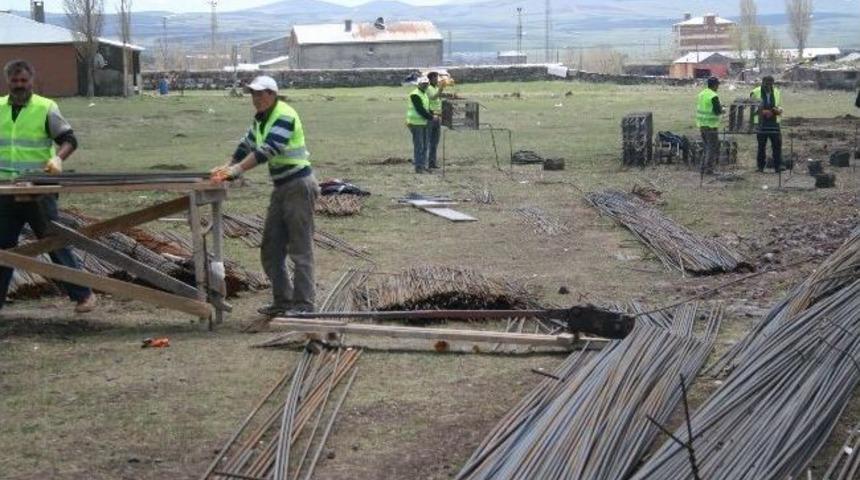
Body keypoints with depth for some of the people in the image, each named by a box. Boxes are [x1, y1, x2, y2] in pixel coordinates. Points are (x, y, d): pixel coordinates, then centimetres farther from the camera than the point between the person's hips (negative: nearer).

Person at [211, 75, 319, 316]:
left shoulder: (285, 116, -17)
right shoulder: (260, 119, 12)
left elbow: (267, 150, -26)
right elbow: (247, 145, 16)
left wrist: (237, 169, -29)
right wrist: (227, 167, 2)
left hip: (299, 186, -9)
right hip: (281, 187, 10)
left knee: (300, 248, -7)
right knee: (271, 250, 10)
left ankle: (304, 303, -3)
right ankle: (283, 300, 18)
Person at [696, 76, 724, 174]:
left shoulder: (701, 94, 9)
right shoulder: (714, 97, -16)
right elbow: (718, 111, -19)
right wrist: (721, 109, 5)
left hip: (701, 125, 8)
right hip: (711, 126, -8)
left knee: (707, 147, 18)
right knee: (713, 148, 0)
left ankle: (704, 166, 17)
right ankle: (708, 168, -2)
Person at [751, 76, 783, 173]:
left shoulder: (777, 93, 9)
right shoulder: (756, 93, -1)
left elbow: (780, 107, 15)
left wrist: (778, 110, -9)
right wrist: (762, 112, -18)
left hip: (774, 122, 2)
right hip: (761, 124, -2)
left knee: (777, 144, -5)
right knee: (761, 146, 3)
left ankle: (778, 166, -1)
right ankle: (760, 166, 11)